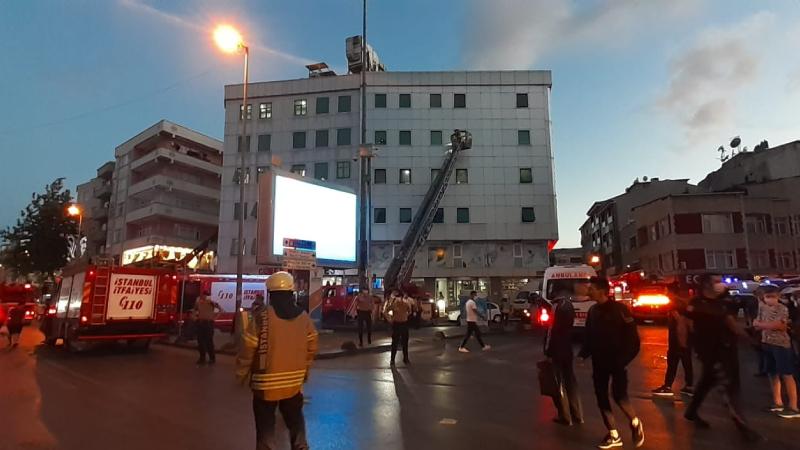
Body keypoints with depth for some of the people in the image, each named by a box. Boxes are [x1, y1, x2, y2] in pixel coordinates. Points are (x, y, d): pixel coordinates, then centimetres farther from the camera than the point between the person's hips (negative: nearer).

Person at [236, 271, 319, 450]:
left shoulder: (261, 317, -15)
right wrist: (304, 370, 18)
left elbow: (247, 349, -13)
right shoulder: (304, 316, -2)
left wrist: (242, 374, 3)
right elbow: (311, 347, 4)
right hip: (294, 381, 4)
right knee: (295, 419, 22)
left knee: (266, 425, 10)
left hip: (266, 382, -4)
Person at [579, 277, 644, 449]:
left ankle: (635, 423, 20)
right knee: (601, 397, 7)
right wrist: (583, 355, 0)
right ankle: (614, 436, 21)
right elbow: (589, 336, 12)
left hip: (617, 361, -6)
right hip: (599, 361, 6)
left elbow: (632, 338, -11)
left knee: (619, 394, -11)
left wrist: (624, 359, -16)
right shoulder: (593, 311, 6)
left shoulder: (619, 309, -12)